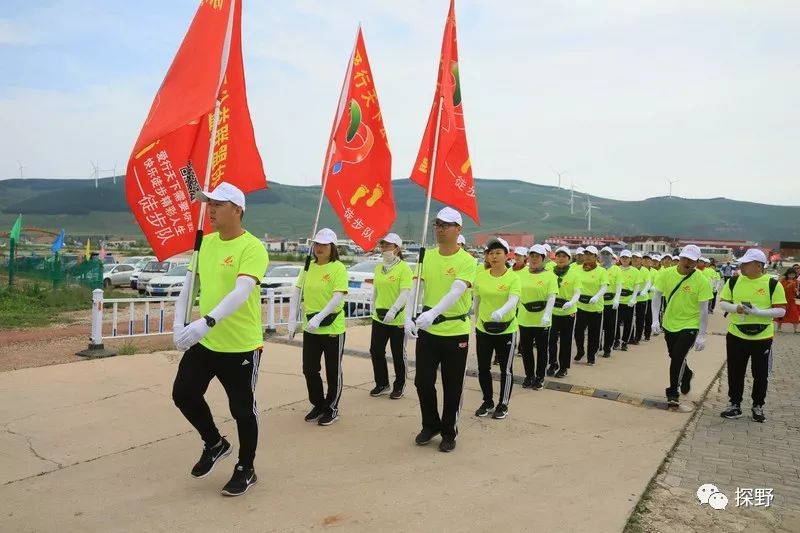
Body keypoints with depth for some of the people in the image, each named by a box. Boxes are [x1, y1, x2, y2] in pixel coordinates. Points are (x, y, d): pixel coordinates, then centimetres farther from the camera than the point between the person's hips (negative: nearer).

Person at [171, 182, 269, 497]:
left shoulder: (252, 248, -17)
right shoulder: (206, 243, 7)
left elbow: (241, 292, -30)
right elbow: (190, 284, 10)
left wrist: (206, 322, -40)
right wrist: (178, 323, -3)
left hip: (241, 345, -7)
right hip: (203, 342, 7)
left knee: (242, 409, 7)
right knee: (184, 393, 10)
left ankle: (246, 470, 29)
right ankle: (215, 444, 36)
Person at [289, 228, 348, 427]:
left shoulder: (338, 268, -11)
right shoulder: (309, 267, 6)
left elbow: (338, 297, -20)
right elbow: (297, 293, 7)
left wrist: (319, 318, -27)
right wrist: (292, 319, -1)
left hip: (332, 328, -5)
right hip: (310, 328, 5)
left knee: (333, 371, 8)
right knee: (309, 369, 11)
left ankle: (331, 409, 24)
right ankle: (318, 405, 31)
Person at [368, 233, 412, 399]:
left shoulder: (404, 267, -12)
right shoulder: (378, 267, 8)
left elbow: (405, 293, -20)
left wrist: (393, 311, -31)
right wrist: (374, 309, 17)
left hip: (398, 319, -6)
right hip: (379, 318, 6)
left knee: (399, 354, 7)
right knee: (376, 351, 9)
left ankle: (399, 386, 24)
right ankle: (381, 384, 26)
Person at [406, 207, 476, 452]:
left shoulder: (467, 261, -11)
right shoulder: (427, 257, 4)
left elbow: (456, 292, -26)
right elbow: (416, 288, -2)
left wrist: (433, 313, -40)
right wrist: (408, 317, -16)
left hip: (455, 333, -4)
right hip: (427, 331, 4)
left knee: (452, 387, 8)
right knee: (423, 382, 10)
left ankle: (449, 432, 26)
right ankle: (430, 425, 32)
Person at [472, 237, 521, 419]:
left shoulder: (513, 277, -12)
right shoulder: (480, 276, -1)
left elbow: (513, 300, -27)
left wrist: (500, 312, -45)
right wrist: (476, 322, 18)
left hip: (507, 330, -3)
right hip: (483, 330, 4)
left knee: (506, 369, 9)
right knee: (483, 368, 11)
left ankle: (503, 405, 25)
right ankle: (487, 402, 29)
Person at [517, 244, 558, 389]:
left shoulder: (550, 276, -6)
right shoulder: (521, 274, 5)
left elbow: (551, 297, -12)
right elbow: (516, 295, 11)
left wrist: (546, 315, -24)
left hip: (542, 321, -3)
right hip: (524, 319, 3)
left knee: (541, 350, 9)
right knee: (525, 349, 10)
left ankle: (540, 377, 24)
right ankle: (529, 376, 27)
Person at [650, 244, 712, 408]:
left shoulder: (701, 281, -17)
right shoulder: (667, 274, -8)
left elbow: (704, 309, -13)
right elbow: (657, 297, 0)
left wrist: (702, 335, -13)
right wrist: (655, 319, -9)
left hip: (690, 326, -4)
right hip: (669, 324, 4)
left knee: (678, 358, -11)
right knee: (674, 357, 19)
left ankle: (673, 393, 7)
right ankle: (686, 375, 51)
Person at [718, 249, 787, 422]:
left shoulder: (773, 284, -9)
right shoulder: (733, 281, 0)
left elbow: (781, 310, -9)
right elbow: (722, 303, 5)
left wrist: (759, 312, -23)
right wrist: (735, 308, -16)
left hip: (762, 337, -2)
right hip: (736, 335, 2)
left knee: (760, 374, 11)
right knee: (735, 373, 10)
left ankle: (758, 406, 28)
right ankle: (735, 405, 23)